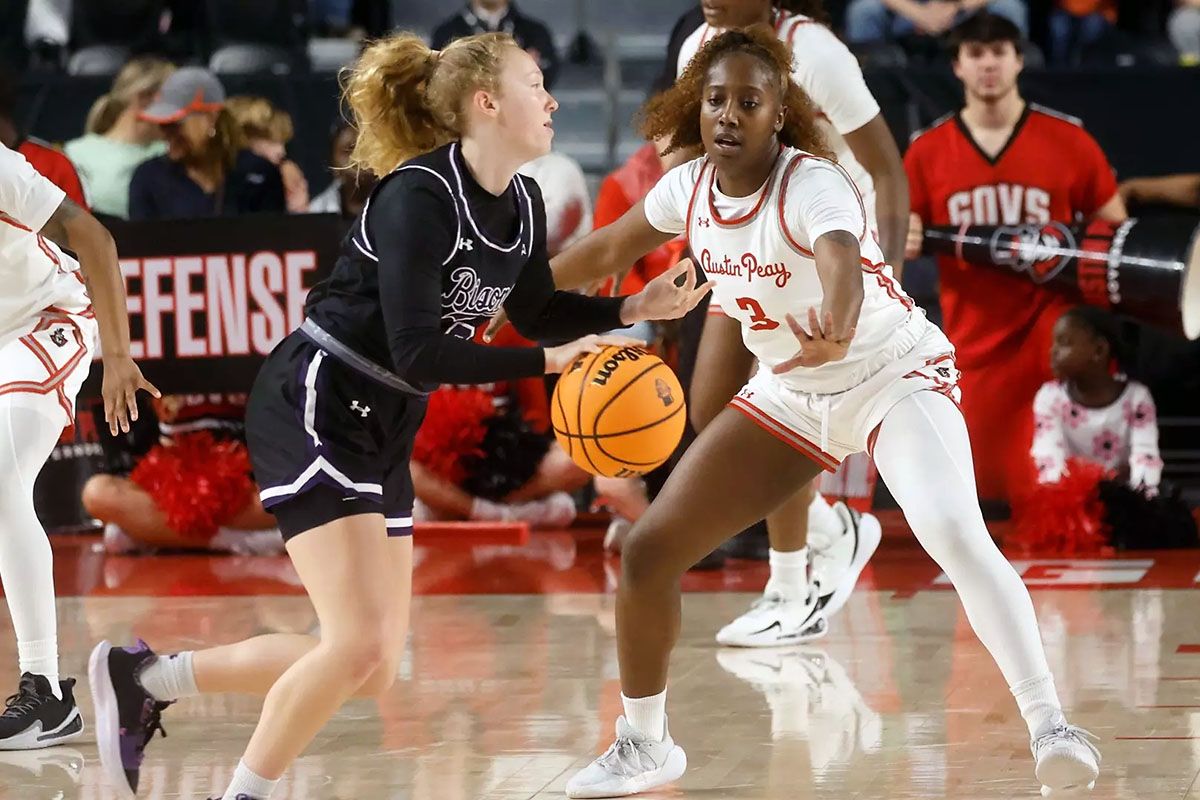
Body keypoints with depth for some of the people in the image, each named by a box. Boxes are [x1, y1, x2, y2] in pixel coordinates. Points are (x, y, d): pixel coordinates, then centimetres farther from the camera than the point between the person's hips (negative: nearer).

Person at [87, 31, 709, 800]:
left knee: (372, 667, 8)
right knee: (361, 643, -19)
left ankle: (144, 677, 20)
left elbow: (537, 309, 21)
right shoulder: (419, 197, -22)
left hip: (385, 427, 9)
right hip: (314, 409, -9)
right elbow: (417, 352, -27)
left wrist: (635, 308, 6)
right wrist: (548, 362, -26)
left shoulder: (523, 203, 3)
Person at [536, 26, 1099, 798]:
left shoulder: (814, 185, -28)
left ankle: (1050, 725, -30)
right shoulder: (689, 187, -8)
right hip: (789, 395, 6)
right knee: (648, 552, 1)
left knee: (956, 536, -34)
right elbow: (609, 250, 12)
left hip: (896, 377, -6)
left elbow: (844, 268, -52)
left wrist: (837, 332, -73)